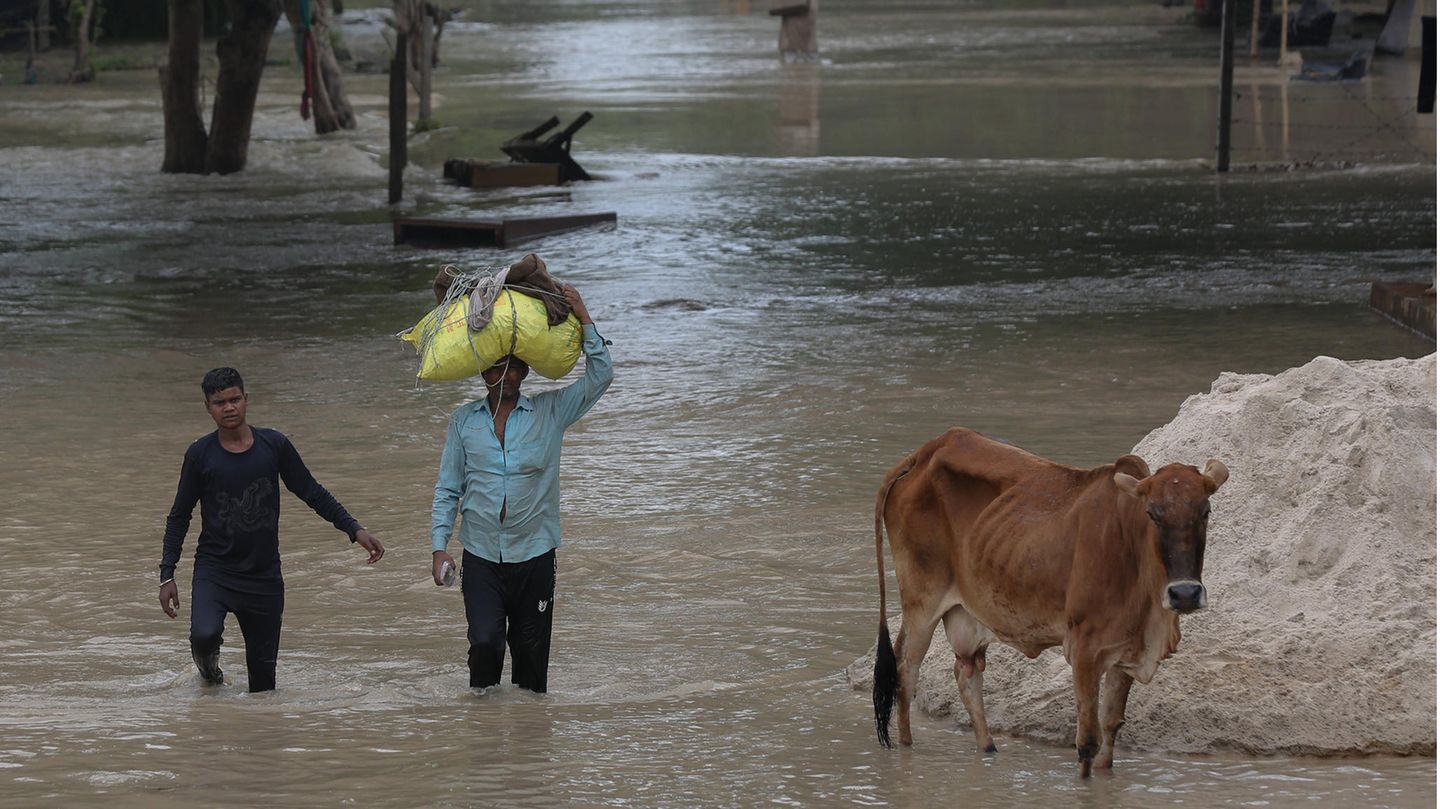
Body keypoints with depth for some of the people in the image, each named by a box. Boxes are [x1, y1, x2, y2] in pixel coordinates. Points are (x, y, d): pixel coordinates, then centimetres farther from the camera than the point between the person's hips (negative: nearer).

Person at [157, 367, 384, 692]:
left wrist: (355, 530, 2)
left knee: (263, 670, 4)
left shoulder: (274, 445, 0)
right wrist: (167, 574, -1)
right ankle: (209, 667, 8)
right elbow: (179, 516, 5)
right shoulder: (200, 455, -3)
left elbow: (312, 493, 10)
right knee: (204, 635, -26)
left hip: (264, 576, 2)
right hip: (214, 571, -2)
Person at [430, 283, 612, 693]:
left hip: (534, 555, 0)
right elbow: (447, 490, 9)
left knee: (531, 651, 4)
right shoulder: (464, 420, 7)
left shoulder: (550, 412, 5)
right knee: (485, 643, -14)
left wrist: (583, 317, -6)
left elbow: (600, 376, -2)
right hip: (481, 557, 0)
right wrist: (439, 547, 1)